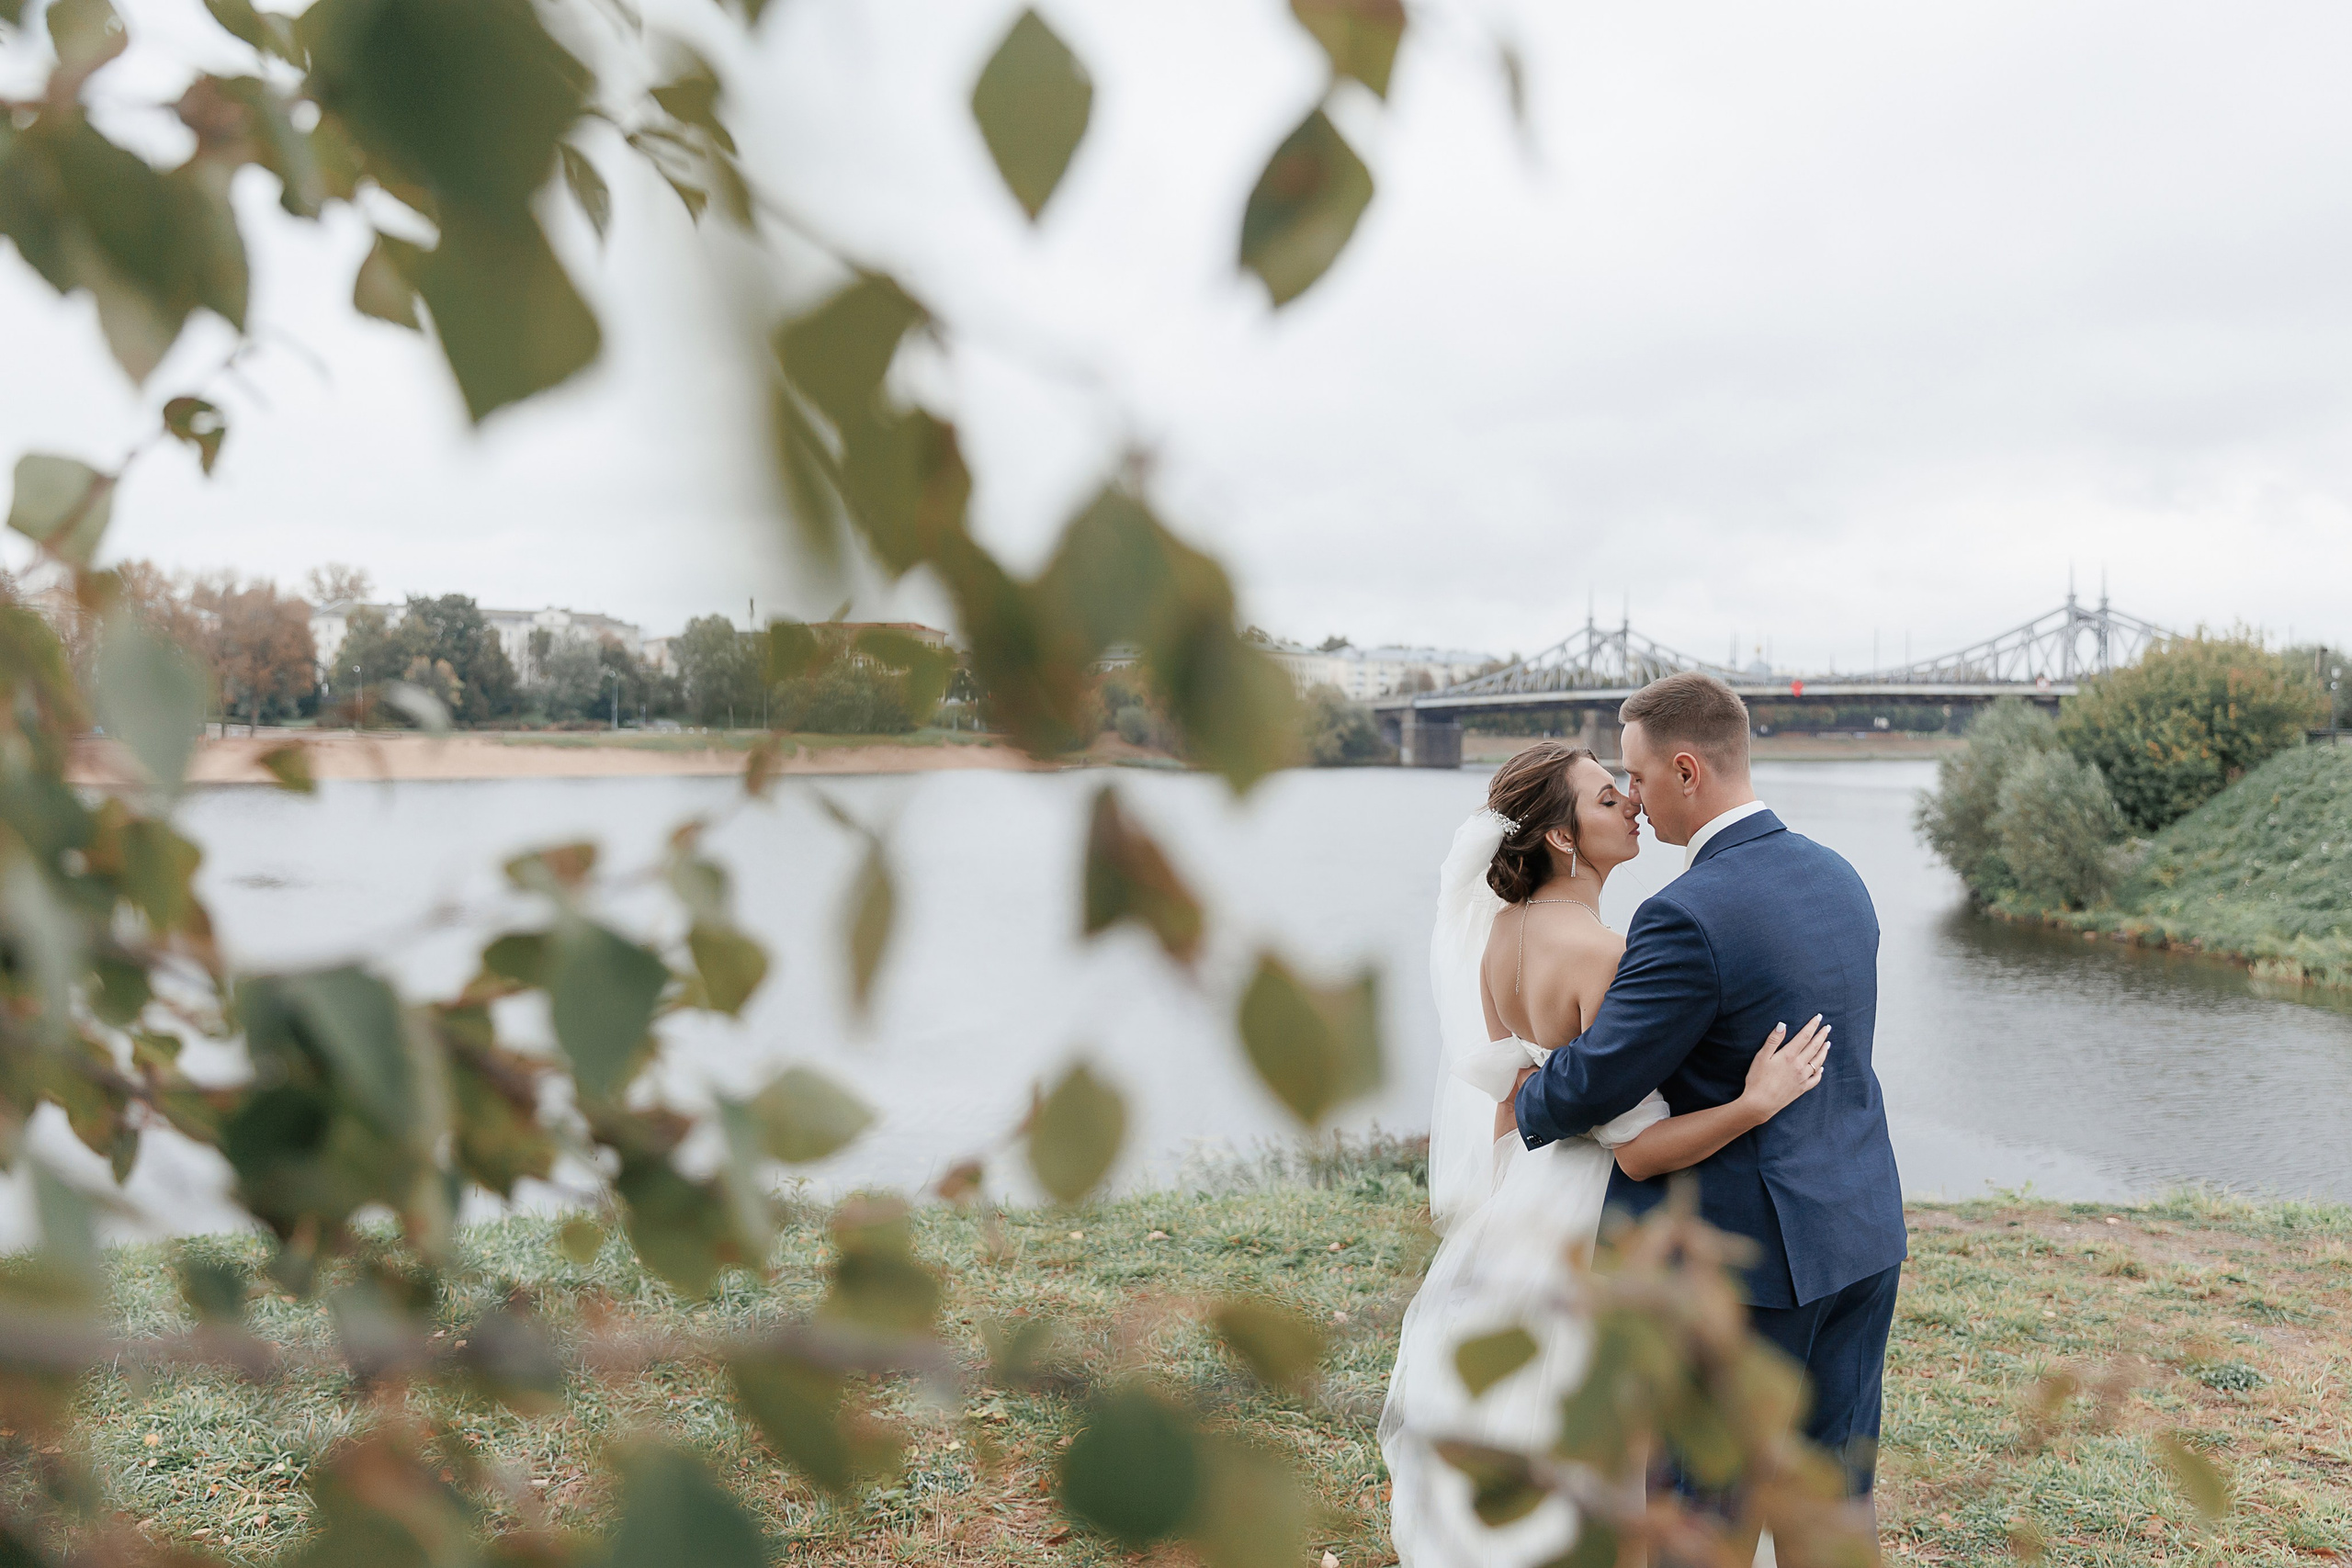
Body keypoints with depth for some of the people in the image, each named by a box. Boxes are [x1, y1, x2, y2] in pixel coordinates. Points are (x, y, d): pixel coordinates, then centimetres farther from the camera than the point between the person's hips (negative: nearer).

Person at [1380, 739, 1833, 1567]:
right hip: (1586, 1225, -8)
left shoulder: (1498, 926, 0)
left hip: (1509, 1210, 8)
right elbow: (1636, 1147, -25)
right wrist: (1756, 1103, -32)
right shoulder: (1601, 954, -24)